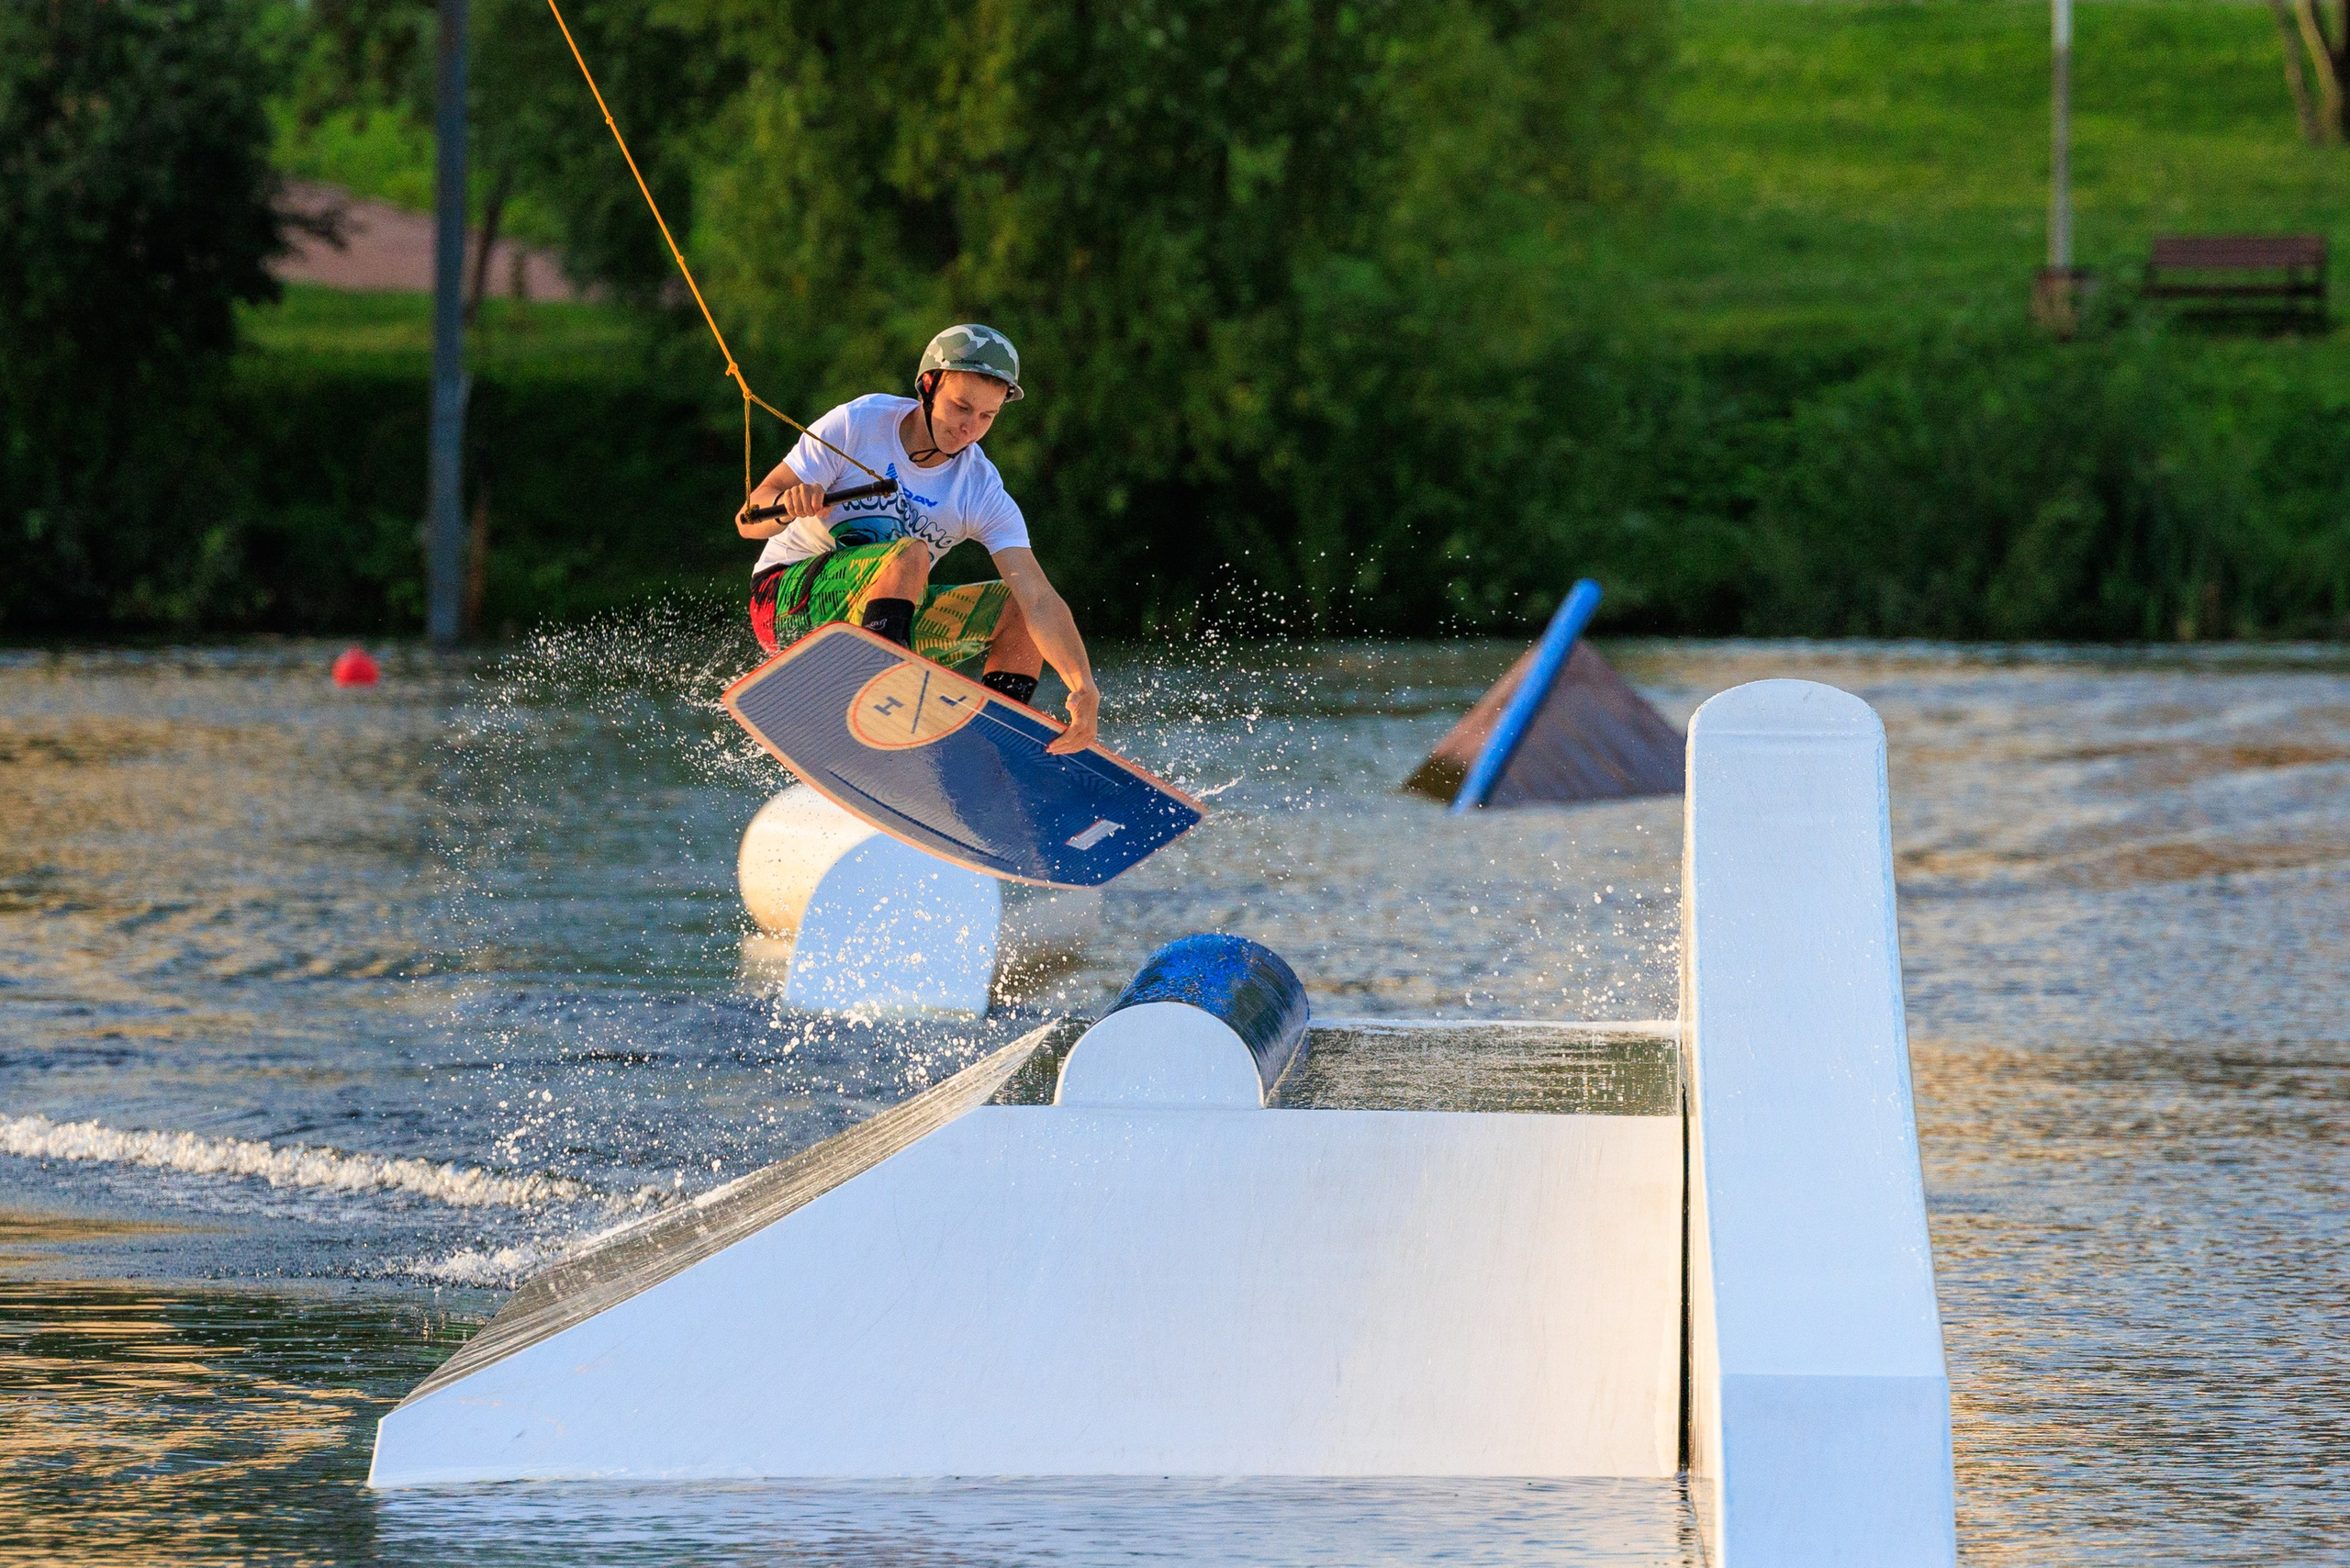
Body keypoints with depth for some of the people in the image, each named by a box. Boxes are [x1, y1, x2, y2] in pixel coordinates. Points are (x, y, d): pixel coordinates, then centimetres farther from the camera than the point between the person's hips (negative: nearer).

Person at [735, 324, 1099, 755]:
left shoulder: (984, 495, -9)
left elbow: (1040, 600, -20)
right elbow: (748, 521, -14)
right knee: (910, 554, -30)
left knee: (1019, 609, -8)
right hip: (788, 601, -4)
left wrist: (1083, 686, -37)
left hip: (882, 623, 4)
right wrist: (786, 505, -38)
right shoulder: (856, 425, -13)